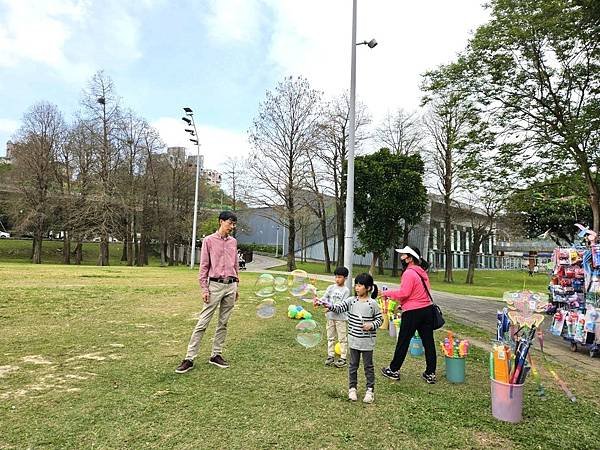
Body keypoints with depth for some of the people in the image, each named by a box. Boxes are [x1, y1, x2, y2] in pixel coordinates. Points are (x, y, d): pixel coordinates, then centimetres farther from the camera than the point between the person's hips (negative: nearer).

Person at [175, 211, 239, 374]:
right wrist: (204, 289, -7)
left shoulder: (233, 242, 11)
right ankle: (189, 358, 3)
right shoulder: (209, 240, -2)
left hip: (231, 286, 4)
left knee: (223, 323, 9)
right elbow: (204, 266, -2)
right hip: (215, 285, -4)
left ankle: (216, 355, 20)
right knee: (203, 322, -3)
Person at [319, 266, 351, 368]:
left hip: (341, 317, -4)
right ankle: (330, 356, 25)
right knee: (330, 337, 14)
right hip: (330, 316, 5)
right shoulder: (331, 287, 5)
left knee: (342, 338, 3)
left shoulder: (346, 290, -7)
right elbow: (324, 297, 0)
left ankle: (343, 358, 12)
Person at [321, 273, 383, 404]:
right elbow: (339, 308, -14)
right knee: (353, 365, 14)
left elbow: (380, 319, -2)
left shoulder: (372, 303, -10)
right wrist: (329, 306, -32)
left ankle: (370, 390, 25)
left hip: (367, 342, -3)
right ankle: (352, 388, 29)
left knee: (368, 365, 10)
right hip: (354, 340, 3)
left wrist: (371, 325, -19)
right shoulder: (351, 301, -3)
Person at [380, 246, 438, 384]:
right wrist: (403, 304, 15)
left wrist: (387, 293, -8)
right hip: (427, 309, 8)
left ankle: (394, 370, 18)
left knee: (403, 342, 5)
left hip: (413, 312, -8)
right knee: (428, 342, 10)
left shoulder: (409, 273, -17)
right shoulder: (421, 272, 11)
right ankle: (430, 374, 18)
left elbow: (404, 293, -21)